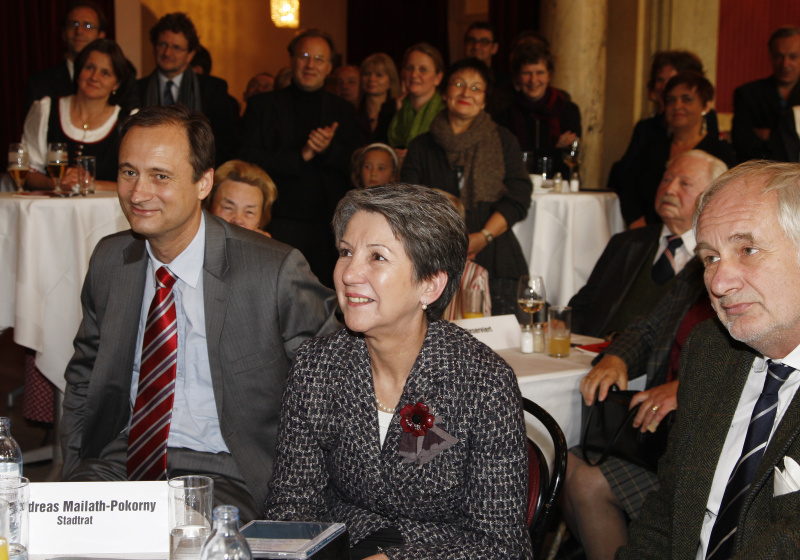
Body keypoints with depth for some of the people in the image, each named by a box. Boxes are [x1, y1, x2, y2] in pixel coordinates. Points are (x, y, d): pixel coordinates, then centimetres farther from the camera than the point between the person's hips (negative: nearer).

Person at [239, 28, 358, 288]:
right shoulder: (262, 105, 8)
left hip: (329, 226, 2)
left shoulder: (343, 110, 15)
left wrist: (329, 149, -13)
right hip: (281, 224, -2)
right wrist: (301, 155, -12)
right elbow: (249, 159, -3)